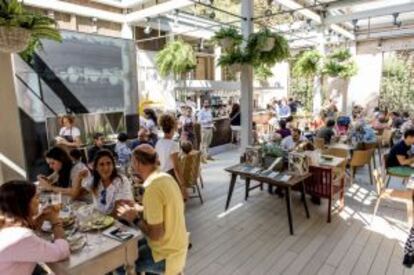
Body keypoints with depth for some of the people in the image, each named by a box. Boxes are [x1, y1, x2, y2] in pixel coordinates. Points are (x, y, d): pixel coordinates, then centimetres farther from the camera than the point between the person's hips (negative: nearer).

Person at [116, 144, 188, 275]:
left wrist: (135, 219, -12)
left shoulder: (152, 189, -28)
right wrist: (141, 210, 9)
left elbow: (156, 234, -25)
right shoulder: (165, 177, -2)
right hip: (176, 245, 8)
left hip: (166, 255, -8)